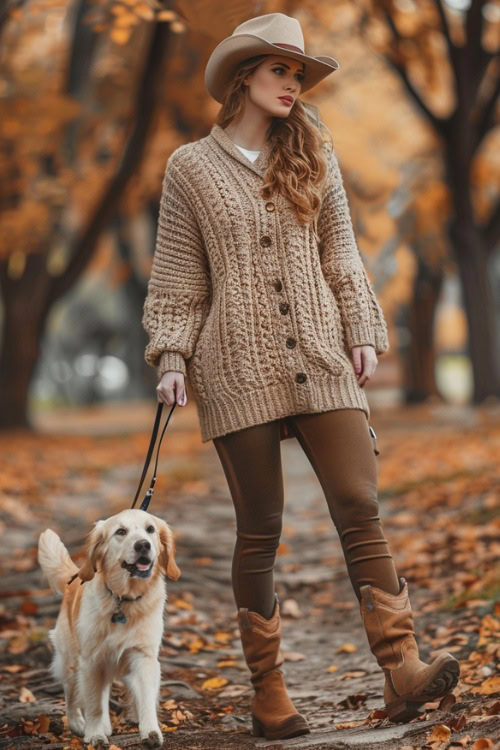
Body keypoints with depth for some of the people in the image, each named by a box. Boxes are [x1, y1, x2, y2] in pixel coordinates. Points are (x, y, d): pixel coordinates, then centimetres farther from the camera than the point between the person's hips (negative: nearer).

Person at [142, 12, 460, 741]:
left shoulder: (314, 156, 12)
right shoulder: (190, 168, 4)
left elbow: (340, 253, 14)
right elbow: (178, 276, 6)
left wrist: (364, 334, 6)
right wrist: (171, 356, -3)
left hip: (321, 363, 2)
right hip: (239, 369, -2)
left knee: (359, 507, -9)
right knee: (259, 529, 2)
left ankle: (402, 671, -12)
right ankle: (268, 693, 10)